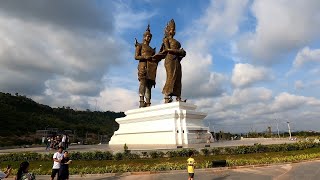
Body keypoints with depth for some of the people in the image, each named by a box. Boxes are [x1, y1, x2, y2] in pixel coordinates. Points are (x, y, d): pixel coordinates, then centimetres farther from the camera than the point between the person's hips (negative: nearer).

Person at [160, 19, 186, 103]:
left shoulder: (175, 41, 28)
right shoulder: (166, 39, 10)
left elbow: (181, 52, 21)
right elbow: (168, 49, -6)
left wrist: (182, 53, 0)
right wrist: (179, 51, -8)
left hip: (177, 61, 7)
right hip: (170, 60, -7)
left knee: (178, 79, -2)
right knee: (171, 78, -17)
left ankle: (178, 98, -6)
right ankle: (167, 98, -19)